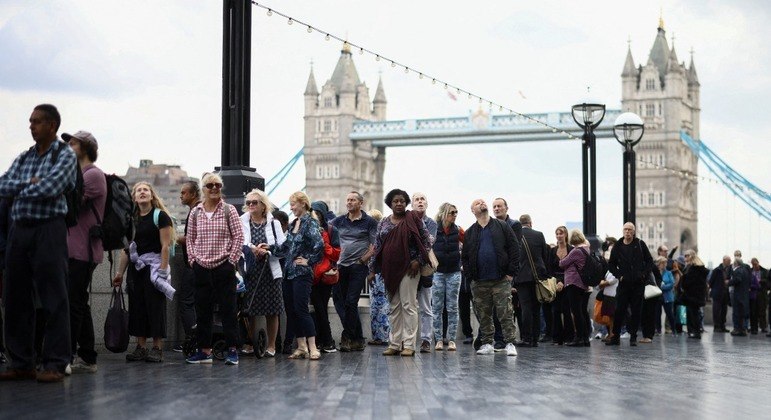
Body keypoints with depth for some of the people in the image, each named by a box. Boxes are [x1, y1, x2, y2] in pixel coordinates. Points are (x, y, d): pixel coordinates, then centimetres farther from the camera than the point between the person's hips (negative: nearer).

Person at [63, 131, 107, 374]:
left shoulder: (93, 175, -7)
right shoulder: (79, 174, 25)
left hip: (82, 251, -10)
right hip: (73, 250, 10)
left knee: (73, 304, -12)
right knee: (79, 305, 11)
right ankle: (86, 358, 15)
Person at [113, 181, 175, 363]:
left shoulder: (160, 216, -3)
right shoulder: (131, 219, 13)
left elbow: (165, 246, -9)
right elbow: (126, 248, 15)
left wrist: (162, 270, -16)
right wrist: (120, 272, 12)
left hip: (153, 265, -6)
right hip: (135, 267, 6)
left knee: (155, 306, -6)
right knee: (136, 306, 4)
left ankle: (157, 348, -2)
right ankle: (141, 347, 9)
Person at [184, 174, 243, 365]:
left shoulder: (229, 210, 0)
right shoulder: (195, 213, 8)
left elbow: (238, 237, -2)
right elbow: (190, 239, 14)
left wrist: (231, 260, -7)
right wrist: (193, 260, 5)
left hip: (224, 267, -3)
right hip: (201, 268, 3)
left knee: (228, 309, -2)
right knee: (202, 311, 6)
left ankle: (232, 350, 2)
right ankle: (204, 351, 13)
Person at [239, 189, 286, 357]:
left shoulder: (274, 223, 8)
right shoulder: (241, 223, 6)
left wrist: (268, 249, -14)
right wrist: (251, 248, -21)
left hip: (270, 271, 0)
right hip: (249, 272, 0)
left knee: (272, 311, 2)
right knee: (249, 311, 1)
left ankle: (271, 345, 12)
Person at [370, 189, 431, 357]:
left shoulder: (413, 219, 0)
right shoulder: (383, 223, 12)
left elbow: (425, 241, -1)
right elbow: (377, 247, 13)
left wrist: (418, 261, -10)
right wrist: (373, 269, 9)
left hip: (408, 268, -5)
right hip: (389, 270, 5)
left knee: (409, 305, -5)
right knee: (394, 307, 8)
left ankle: (409, 345, -3)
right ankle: (394, 344, 13)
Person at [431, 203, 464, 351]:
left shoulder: (457, 230, 5)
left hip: (454, 272, 2)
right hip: (437, 272, -2)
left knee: (452, 308, 3)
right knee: (437, 307, 1)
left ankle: (451, 340, 5)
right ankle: (438, 339, 6)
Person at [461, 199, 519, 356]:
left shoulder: (502, 227, 5)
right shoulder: (470, 233, 12)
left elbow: (514, 249, 0)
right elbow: (464, 257, 12)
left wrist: (511, 273, -7)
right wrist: (470, 276, 0)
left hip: (501, 280, -3)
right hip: (479, 282, 3)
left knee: (506, 313, -6)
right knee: (483, 315, 7)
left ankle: (510, 343, -2)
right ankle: (487, 344, 15)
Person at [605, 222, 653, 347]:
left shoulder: (640, 244, 4)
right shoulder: (617, 247, 5)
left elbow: (649, 261, 7)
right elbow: (611, 264, 12)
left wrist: (644, 274, -4)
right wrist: (619, 275, 0)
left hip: (638, 284, 0)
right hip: (624, 284, 0)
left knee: (636, 311, 2)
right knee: (619, 311, -1)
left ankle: (633, 337, 9)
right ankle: (615, 337, 5)